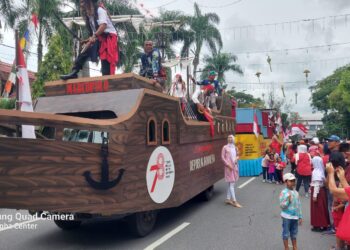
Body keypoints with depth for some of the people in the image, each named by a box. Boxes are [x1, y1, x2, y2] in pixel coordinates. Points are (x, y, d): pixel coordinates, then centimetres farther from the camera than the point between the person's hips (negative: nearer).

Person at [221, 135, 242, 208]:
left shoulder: (234, 147, 12)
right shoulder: (225, 147, -6)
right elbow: (222, 157, -9)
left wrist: (237, 158, -2)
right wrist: (228, 165, -16)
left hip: (235, 167, 7)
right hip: (229, 167, -7)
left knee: (230, 183, 12)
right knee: (231, 183, -8)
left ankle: (228, 199, 20)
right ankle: (234, 201, -6)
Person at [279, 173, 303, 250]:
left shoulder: (296, 193, 4)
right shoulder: (283, 193, -14)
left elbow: (299, 205, 11)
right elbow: (282, 206, -15)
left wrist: (300, 216, 12)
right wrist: (288, 200, -26)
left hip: (295, 216, 6)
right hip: (287, 217, -5)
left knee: (294, 233, 18)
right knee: (286, 233, 5)